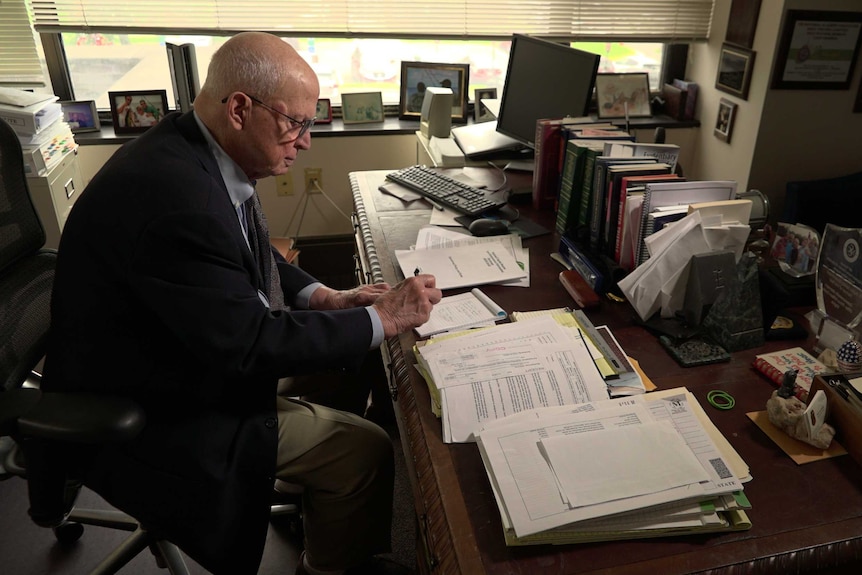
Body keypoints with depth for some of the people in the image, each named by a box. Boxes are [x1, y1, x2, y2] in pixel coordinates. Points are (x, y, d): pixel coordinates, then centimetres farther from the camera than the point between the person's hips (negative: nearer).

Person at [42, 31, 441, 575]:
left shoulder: (193, 150, -4)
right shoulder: (174, 194, -34)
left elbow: (248, 254, 10)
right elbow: (247, 345, -29)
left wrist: (325, 298, -4)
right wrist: (381, 319, -22)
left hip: (191, 358, 9)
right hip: (152, 419, -9)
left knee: (352, 373, 14)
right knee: (368, 452, -9)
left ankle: (320, 512, 35)